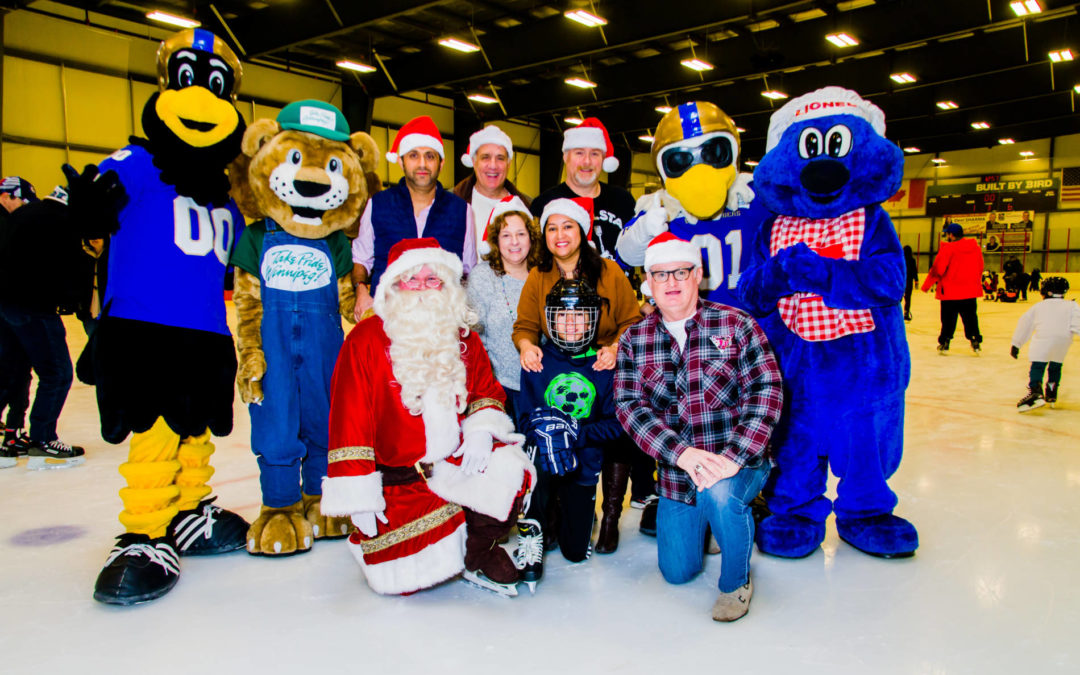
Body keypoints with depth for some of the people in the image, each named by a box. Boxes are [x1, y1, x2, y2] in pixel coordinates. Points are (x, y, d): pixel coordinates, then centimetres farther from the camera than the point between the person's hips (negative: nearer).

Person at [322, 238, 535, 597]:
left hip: (457, 460, 4)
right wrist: (359, 496, -12)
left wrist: (481, 429, -7)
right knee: (402, 579, -14)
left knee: (510, 471, -24)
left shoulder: (463, 338, 6)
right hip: (396, 480, -3)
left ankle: (477, 553, 3)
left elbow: (486, 388, 16)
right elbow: (350, 419, -10)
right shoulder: (366, 341, -9)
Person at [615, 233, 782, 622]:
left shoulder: (735, 325, -6)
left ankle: (736, 582, -5)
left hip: (740, 464, -3)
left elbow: (766, 390, -13)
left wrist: (734, 457, -26)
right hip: (676, 473, 4)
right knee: (678, 571, 10)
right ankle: (714, 517, 42)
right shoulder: (634, 341, 0)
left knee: (718, 494, -36)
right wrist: (682, 453, -25)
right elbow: (629, 405, -10)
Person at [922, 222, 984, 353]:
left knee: (948, 319, 5)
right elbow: (980, 268, 12)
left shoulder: (948, 248, -14)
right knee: (970, 317, 13)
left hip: (950, 291, -4)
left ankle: (944, 343, 10)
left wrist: (926, 286, -4)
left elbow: (938, 269, -14)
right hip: (970, 291, 4)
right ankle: (975, 341, 9)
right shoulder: (975, 247, 4)